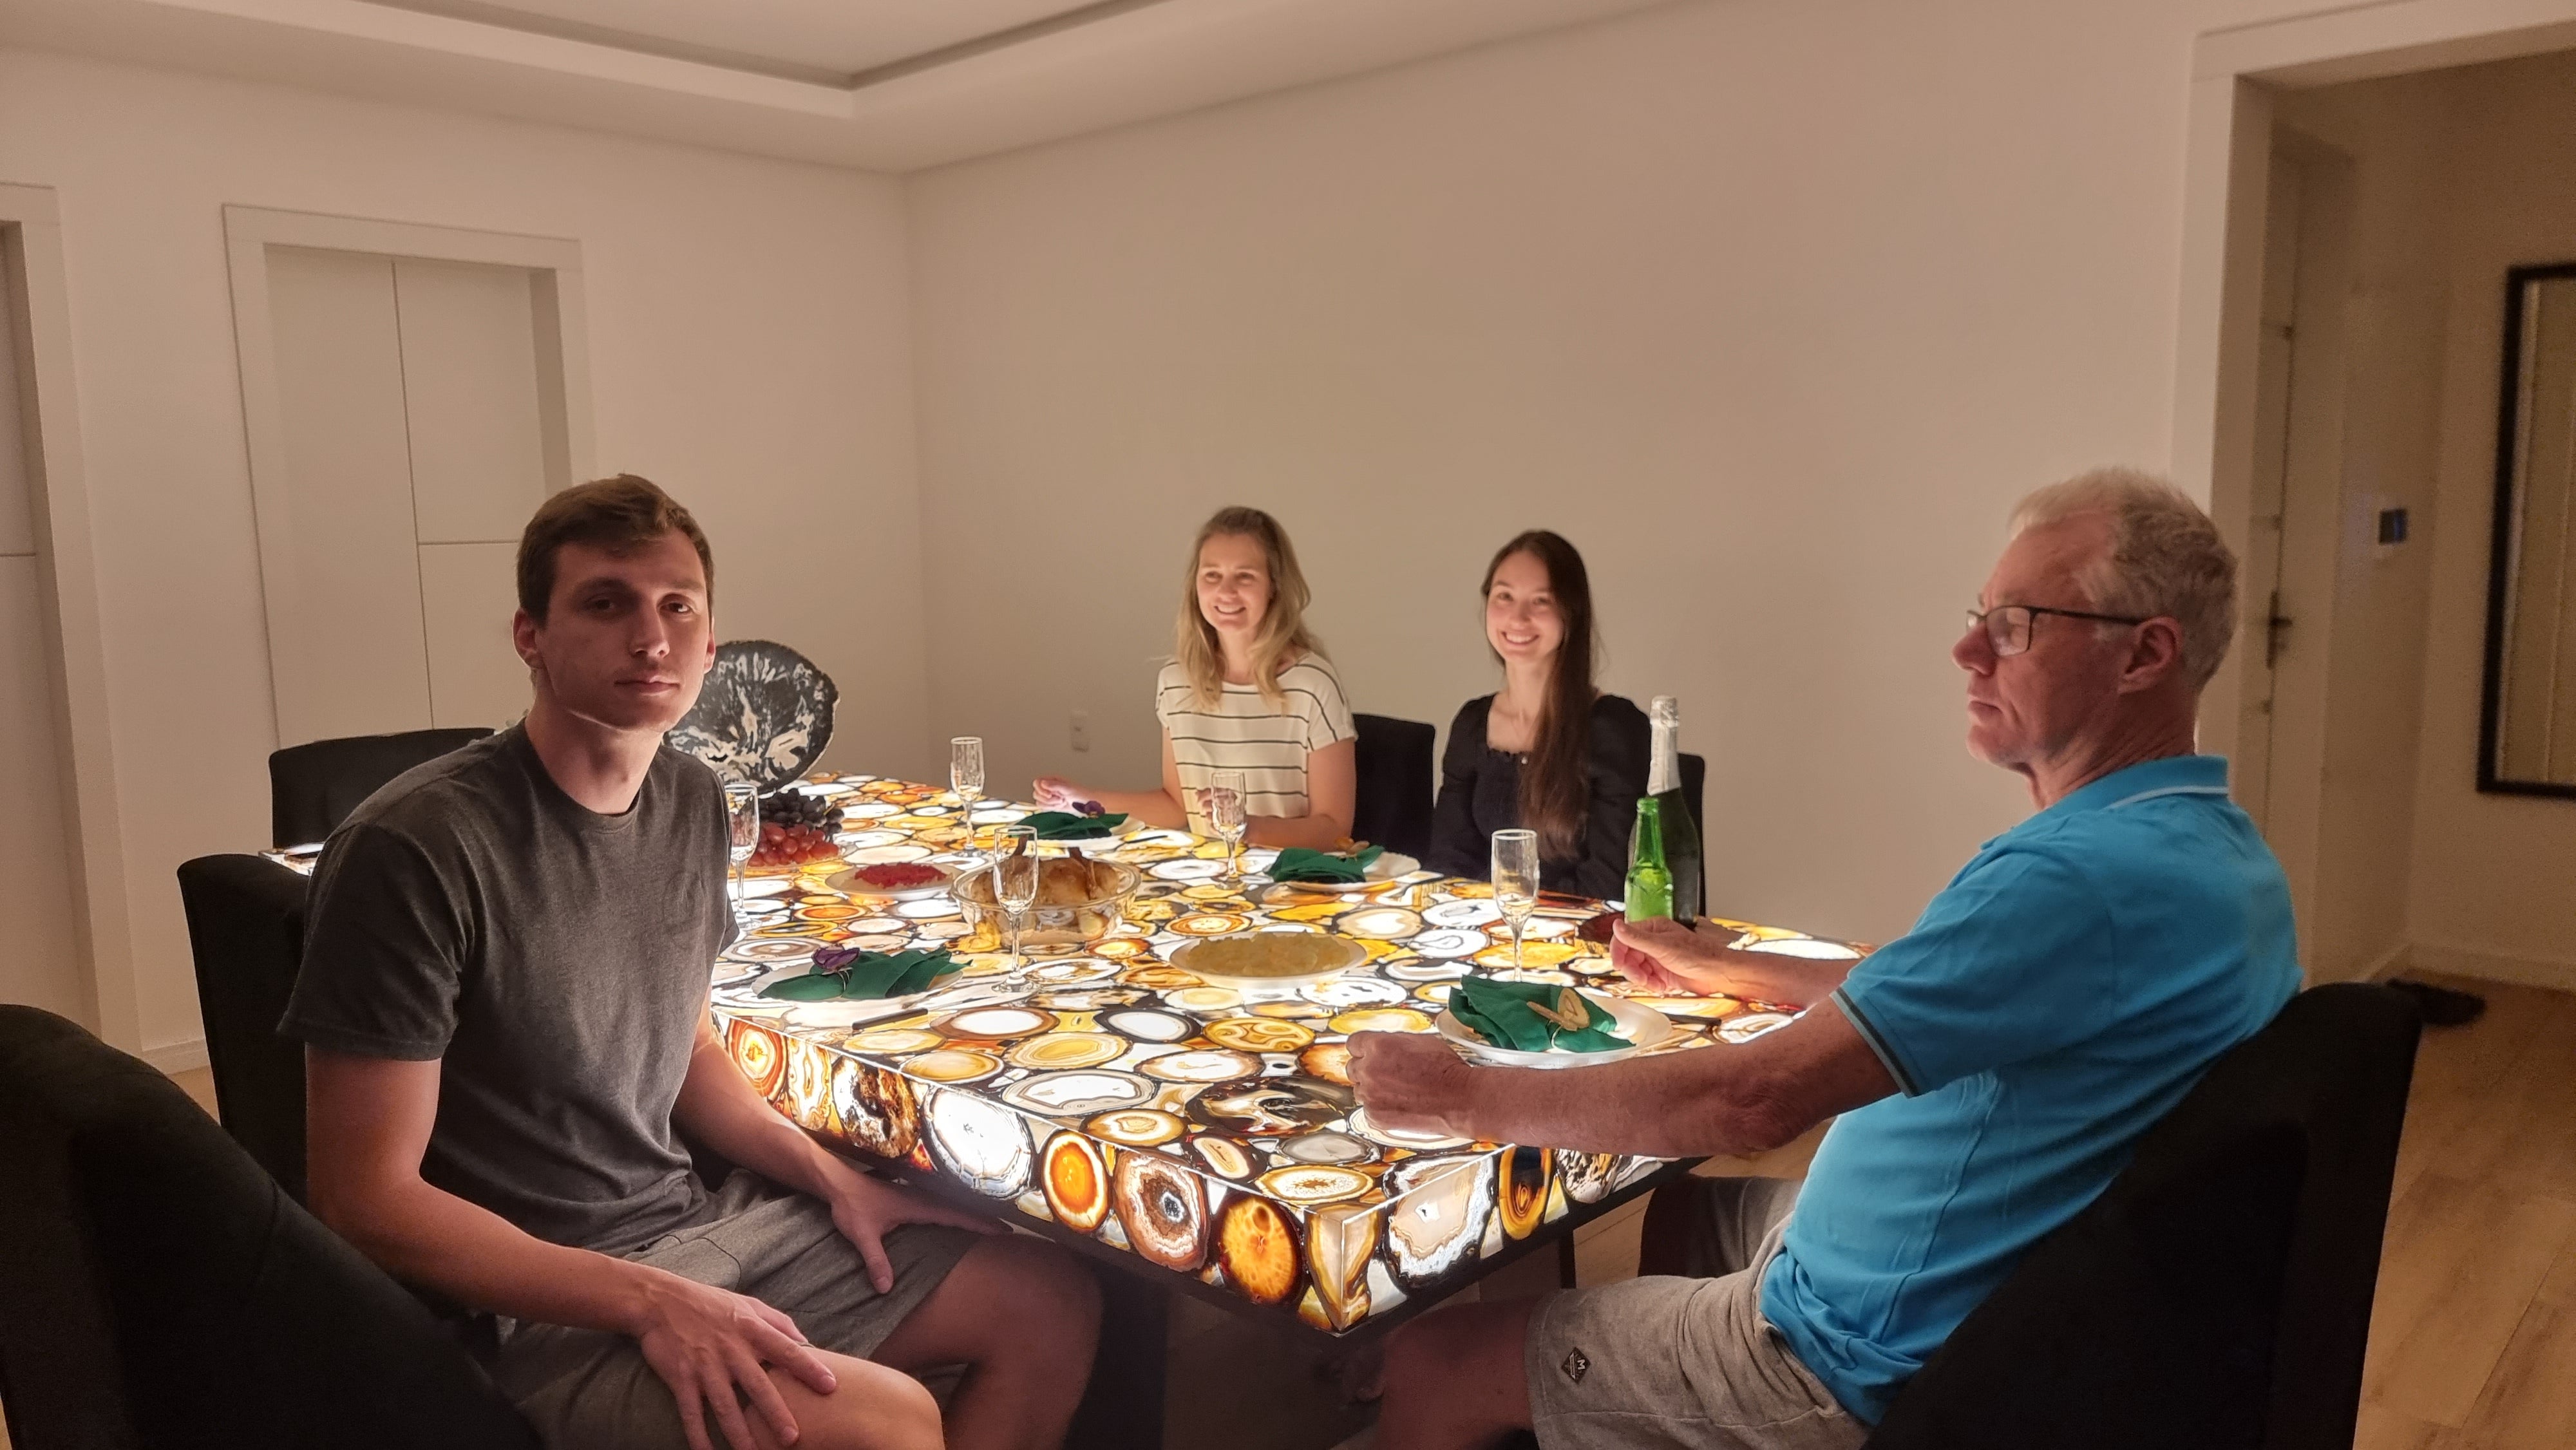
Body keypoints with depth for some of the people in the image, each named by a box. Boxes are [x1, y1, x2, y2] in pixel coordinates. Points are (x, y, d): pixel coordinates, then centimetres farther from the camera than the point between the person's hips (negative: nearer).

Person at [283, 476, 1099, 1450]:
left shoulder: (693, 802, 3)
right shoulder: (414, 850, -21)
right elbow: (367, 1200, -18)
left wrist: (833, 1177, 2)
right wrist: (650, 1302, -24)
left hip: (701, 1219, 8)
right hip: (538, 1301, -7)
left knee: (1052, 1308, 6)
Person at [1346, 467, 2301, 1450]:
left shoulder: (2089, 878, -31)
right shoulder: (2217, 851, 3)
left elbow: (1757, 1100, -32)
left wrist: (1467, 1098, -21)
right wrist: (1727, 971, 18)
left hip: (1873, 1364, -10)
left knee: (1432, 1366, -1)